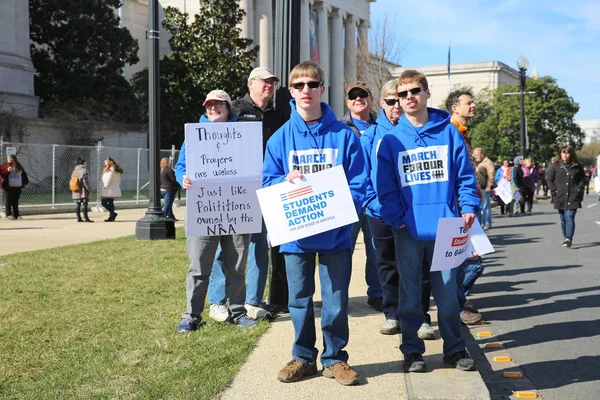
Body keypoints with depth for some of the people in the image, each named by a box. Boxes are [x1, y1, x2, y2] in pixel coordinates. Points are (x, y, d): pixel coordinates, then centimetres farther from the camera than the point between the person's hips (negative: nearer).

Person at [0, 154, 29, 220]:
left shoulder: (19, 166, 14)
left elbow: (24, 174, 23)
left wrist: (26, 182, 15)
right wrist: (7, 171, -22)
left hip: (18, 187, 4)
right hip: (8, 187, -4)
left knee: (15, 201, 7)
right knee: (8, 201, -3)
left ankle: (16, 214, 12)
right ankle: (8, 214, 1)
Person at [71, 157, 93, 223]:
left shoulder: (74, 171, 14)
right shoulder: (84, 170, -10)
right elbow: (85, 182, -16)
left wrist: (73, 191, 21)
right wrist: (89, 190, -12)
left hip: (76, 192, 8)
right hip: (83, 191, -8)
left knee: (78, 205, 9)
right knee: (84, 204, -8)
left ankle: (79, 218, 12)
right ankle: (86, 218, -11)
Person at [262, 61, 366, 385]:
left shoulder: (344, 135, -4)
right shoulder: (280, 138, 0)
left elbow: (358, 185, -4)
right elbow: (267, 184, 1)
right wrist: (286, 182, -19)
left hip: (335, 233, -1)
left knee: (336, 299, 7)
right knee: (299, 300, 12)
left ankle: (335, 358, 23)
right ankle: (303, 357, 27)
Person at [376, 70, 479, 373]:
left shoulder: (449, 132, 5)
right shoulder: (391, 140, 3)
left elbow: (465, 175, 4)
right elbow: (385, 185, 0)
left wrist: (469, 207, -7)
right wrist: (395, 218, -10)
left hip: (444, 227, 0)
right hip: (408, 230, 0)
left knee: (447, 292, 8)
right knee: (410, 294, 9)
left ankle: (454, 348, 22)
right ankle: (412, 350, 20)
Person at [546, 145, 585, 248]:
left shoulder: (577, 166, 6)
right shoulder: (555, 166, 3)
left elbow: (582, 179, 13)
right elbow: (549, 179, 4)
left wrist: (579, 190, 1)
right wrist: (554, 192, -5)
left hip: (573, 197, -1)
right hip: (560, 198, 1)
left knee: (569, 217, -14)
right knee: (563, 219, 10)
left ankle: (569, 239, -19)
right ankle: (566, 238, 23)